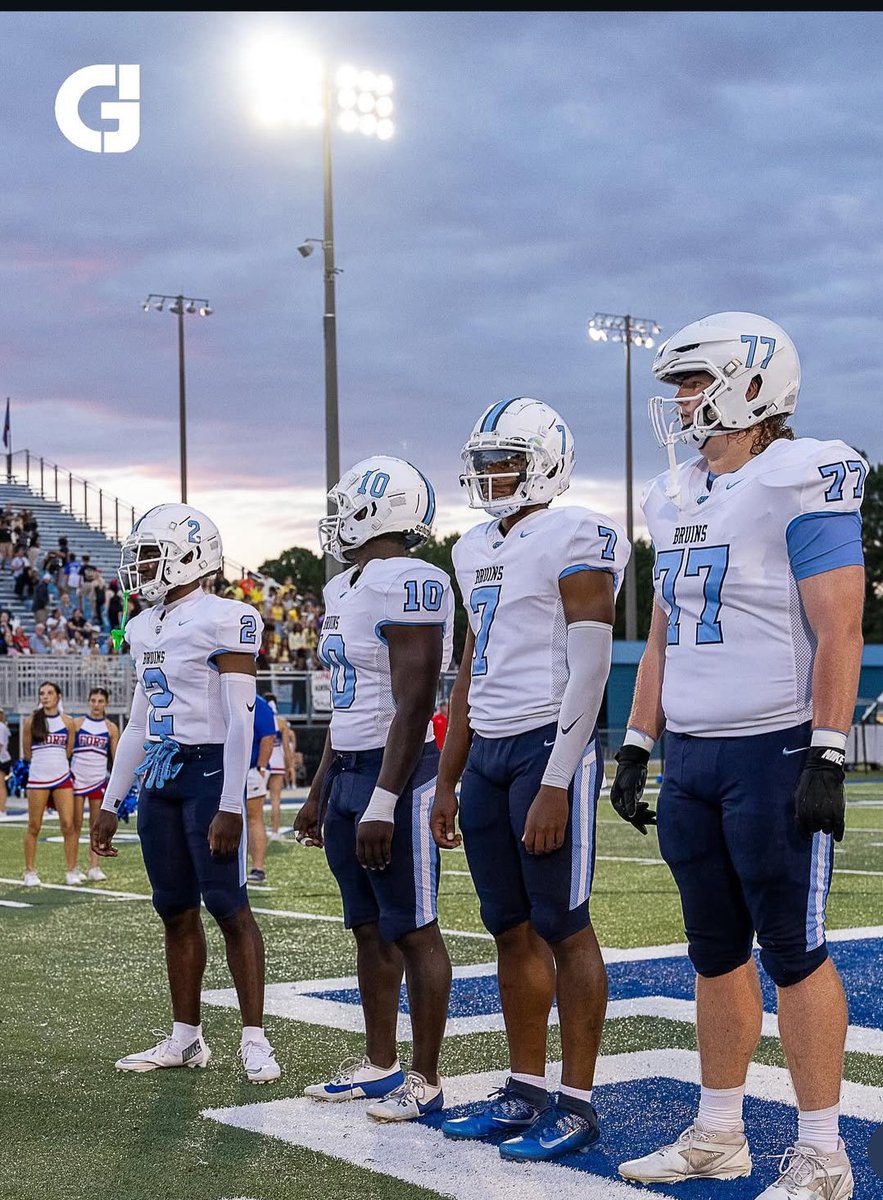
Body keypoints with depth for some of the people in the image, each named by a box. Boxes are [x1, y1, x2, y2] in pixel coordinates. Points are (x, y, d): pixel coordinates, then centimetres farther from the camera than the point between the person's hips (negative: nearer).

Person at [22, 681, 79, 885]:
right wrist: (42, 763, 12)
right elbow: (26, 754, 7)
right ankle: (30, 872, 12)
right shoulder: (32, 721, 1)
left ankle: (72, 870, 4)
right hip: (37, 779, -1)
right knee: (34, 827, 3)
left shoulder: (67, 722, 6)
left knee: (68, 825, -4)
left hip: (62, 778, 1)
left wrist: (55, 762, 10)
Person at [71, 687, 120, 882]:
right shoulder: (77, 723, 1)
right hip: (77, 777, -1)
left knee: (96, 825, 2)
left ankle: (94, 866, 4)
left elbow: (116, 757, 7)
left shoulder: (111, 728, 5)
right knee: (76, 823, 1)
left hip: (99, 779, 1)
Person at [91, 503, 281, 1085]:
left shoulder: (223, 620, -10)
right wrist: (111, 803, 19)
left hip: (209, 770, -8)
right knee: (176, 909, 10)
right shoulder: (144, 627, 14)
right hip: (158, 775, 8)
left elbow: (239, 719, -14)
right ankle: (187, 1037, 18)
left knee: (228, 904, -6)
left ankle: (255, 1038, 0)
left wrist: (230, 805, -19)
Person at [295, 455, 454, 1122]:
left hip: (395, 772, -10)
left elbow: (413, 705, -21)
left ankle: (426, 1079, 6)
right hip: (346, 772, 10)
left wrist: (383, 803, -24)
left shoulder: (408, 584, -16)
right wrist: (320, 791, 23)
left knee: (413, 931, -2)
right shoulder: (345, 589, 14)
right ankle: (380, 1065, 24)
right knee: (369, 928, 15)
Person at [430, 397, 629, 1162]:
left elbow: (589, 673, -14)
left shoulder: (575, 540, -9)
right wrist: (447, 782, 19)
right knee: (511, 929, 11)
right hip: (486, 753, 8)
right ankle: (524, 1092, 20)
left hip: (549, 747, -8)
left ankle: (576, 1104, 5)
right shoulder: (478, 552, 16)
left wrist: (557, 783, -19)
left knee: (563, 926, -3)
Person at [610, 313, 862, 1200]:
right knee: (716, 951, 13)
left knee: (792, 950, -2)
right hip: (690, 756, 8)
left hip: (774, 752, -8)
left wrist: (826, 759, -19)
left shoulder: (802, 482, -11)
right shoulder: (677, 499, 13)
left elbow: (839, 632, -15)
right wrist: (637, 748, 15)